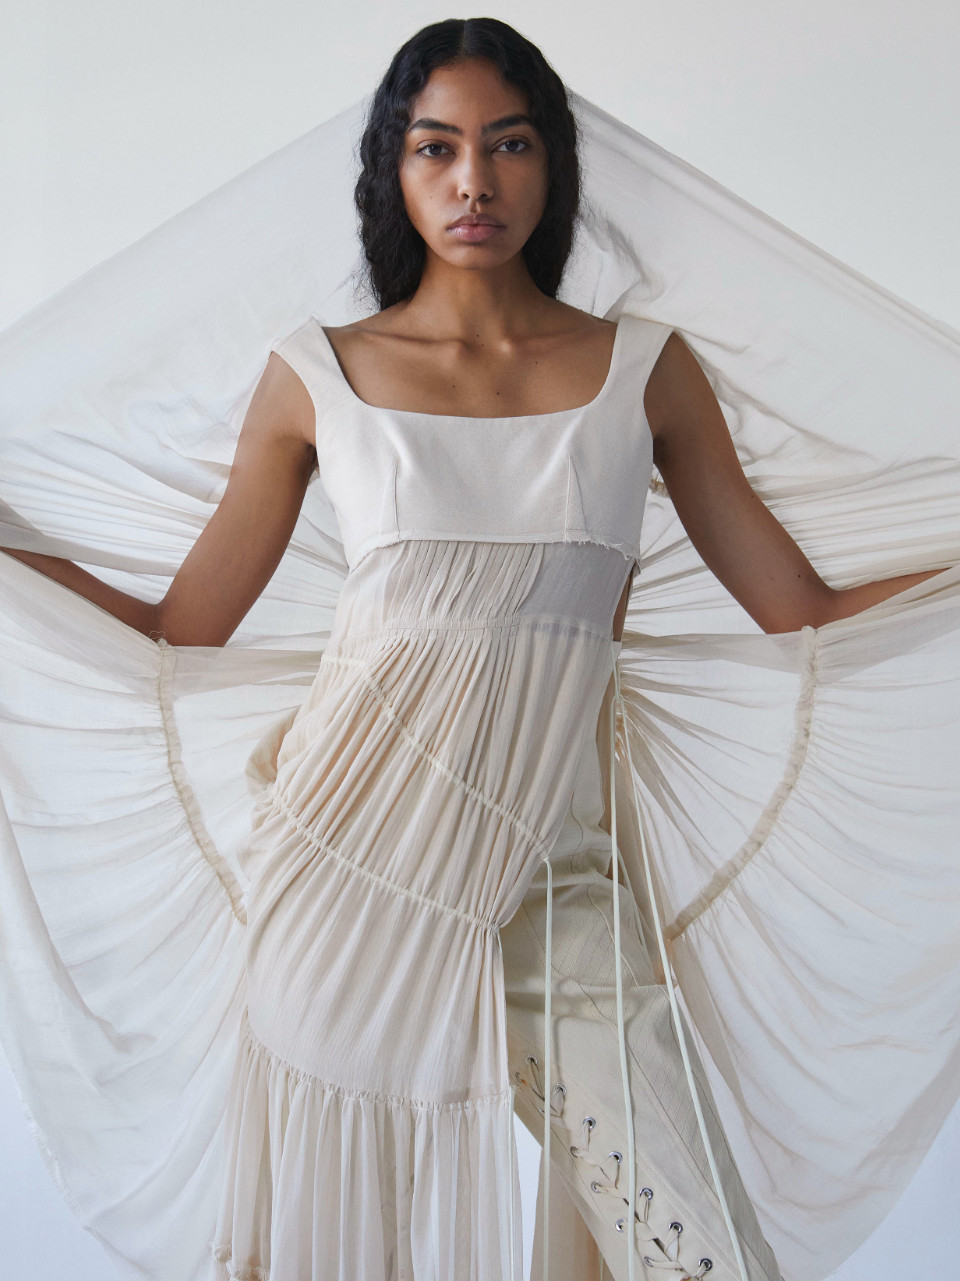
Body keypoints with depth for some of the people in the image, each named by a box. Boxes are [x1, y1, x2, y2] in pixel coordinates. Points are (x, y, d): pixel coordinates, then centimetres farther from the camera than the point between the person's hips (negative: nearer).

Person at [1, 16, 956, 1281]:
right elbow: (182, 629, 9)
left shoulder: (645, 369, 8)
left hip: (547, 866, 1)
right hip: (352, 846, 0)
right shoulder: (318, 376, 7)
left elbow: (804, 611, 9)